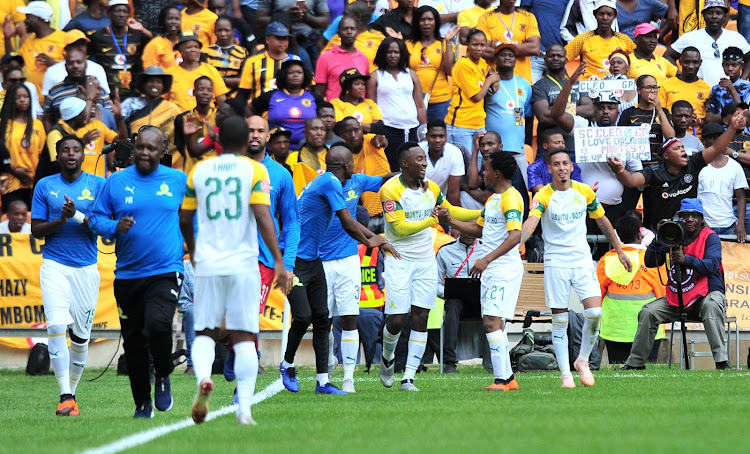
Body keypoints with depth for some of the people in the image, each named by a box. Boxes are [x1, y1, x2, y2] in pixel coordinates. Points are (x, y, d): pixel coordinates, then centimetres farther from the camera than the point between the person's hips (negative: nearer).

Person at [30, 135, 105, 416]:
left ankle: (72, 391, 21)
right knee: (57, 327, -18)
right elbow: (36, 230, 4)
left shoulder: (97, 185, 5)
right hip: (55, 265, -1)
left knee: (80, 336, 5)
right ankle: (65, 396, -19)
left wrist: (77, 216, -17)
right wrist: (61, 220, -13)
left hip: (87, 268, 1)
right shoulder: (45, 186, 6)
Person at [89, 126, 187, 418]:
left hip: (165, 271, -2)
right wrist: (115, 227, -13)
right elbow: (96, 219, 6)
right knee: (133, 342, 6)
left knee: (157, 325, -24)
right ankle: (142, 403, 22)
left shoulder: (178, 180, 4)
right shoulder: (117, 182, 3)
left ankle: (163, 377, 4)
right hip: (127, 273, 2)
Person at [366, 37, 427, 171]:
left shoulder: (411, 75, 16)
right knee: (393, 172, -8)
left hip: (411, 129, 3)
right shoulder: (375, 77, 8)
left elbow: (420, 107, 16)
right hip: (388, 129, -3)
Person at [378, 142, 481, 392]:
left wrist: (483, 213, 14)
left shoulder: (431, 188, 5)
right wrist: (433, 220, -26)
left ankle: (408, 378, -1)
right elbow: (400, 228, -19)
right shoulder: (391, 190, -13)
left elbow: (451, 211, 22)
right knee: (397, 320, -8)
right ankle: (387, 357, 25)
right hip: (399, 259, -5)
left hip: (425, 259, 5)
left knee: (420, 319, -3)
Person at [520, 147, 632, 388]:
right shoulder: (543, 196, -8)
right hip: (555, 262, -2)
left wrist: (619, 251, 18)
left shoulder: (585, 192, 2)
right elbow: (531, 221, -25)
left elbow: (602, 221, 15)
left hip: (582, 259, 2)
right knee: (559, 320, 0)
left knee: (594, 312, -12)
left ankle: (582, 360, 10)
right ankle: (565, 373, 8)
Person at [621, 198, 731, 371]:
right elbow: (650, 262, 1)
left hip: (706, 293, -5)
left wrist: (686, 260, -36)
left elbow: (713, 265, -22)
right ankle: (635, 362, 4)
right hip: (676, 298, 5)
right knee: (648, 312, -11)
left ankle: (721, 362, -42)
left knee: (711, 305, -37)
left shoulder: (710, 237, -5)